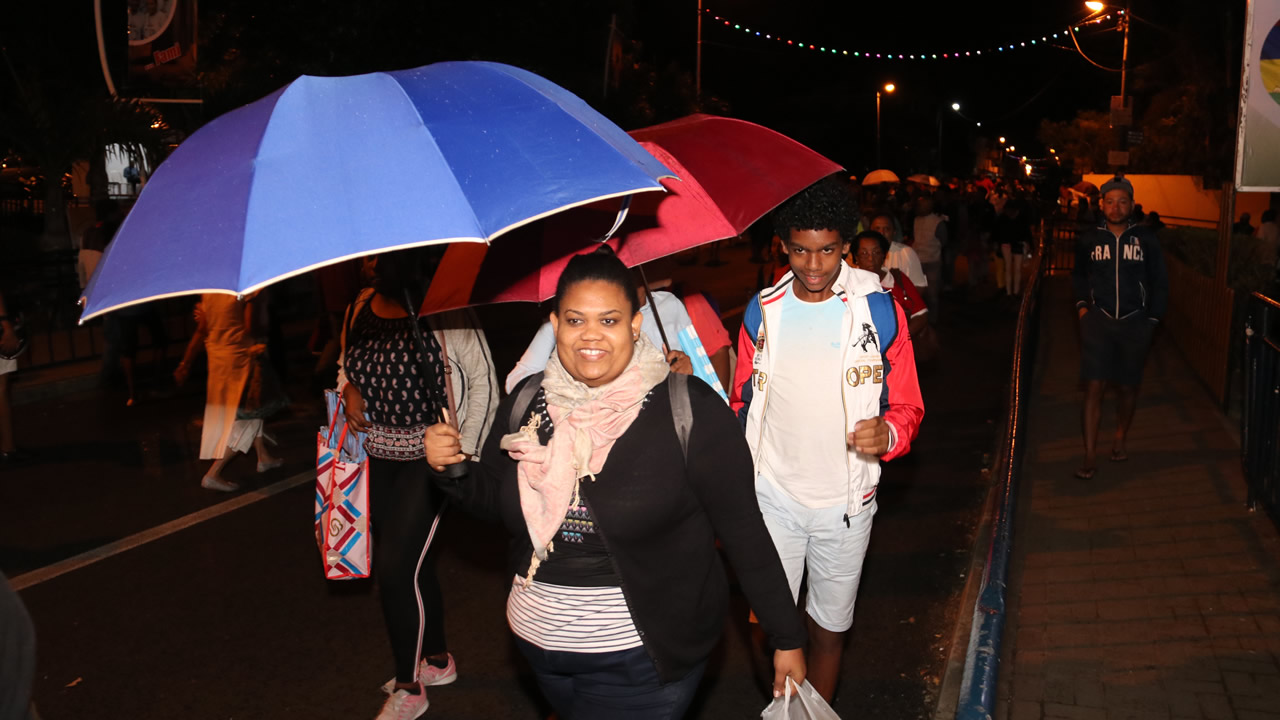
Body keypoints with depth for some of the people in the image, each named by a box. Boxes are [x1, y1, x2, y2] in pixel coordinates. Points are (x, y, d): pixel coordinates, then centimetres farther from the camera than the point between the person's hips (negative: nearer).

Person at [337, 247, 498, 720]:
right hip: (379, 455, 6)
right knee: (412, 566, 16)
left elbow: (483, 384, -9)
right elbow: (346, 362, 19)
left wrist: (465, 452, -11)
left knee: (394, 569, -8)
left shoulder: (446, 313, -15)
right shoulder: (360, 307, 2)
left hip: (430, 457, -6)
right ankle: (438, 661, 38)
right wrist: (349, 389, -4)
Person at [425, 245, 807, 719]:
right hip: (538, 643, 6)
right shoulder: (526, 402, -2)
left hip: (643, 657, -5)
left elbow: (744, 532, -12)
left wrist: (787, 638, -7)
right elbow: (493, 498, 12)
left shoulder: (689, 409, -16)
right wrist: (451, 468, -8)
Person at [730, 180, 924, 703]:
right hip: (772, 496, 1)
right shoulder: (762, 311, 0)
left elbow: (906, 407, -1)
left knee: (829, 629, 13)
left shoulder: (879, 310, -5)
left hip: (844, 502, -1)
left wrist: (886, 434, -24)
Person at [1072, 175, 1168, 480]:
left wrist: (1152, 319, 3)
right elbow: (1078, 276, 18)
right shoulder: (1089, 239, 1)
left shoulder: (1146, 239, -2)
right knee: (1094, 386, -7)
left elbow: (1159, 282, 6)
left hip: (1134, 323, 0)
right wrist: (1082, 304, 5)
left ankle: (1120, 440, 34)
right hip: (1098, 320, 0)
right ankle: (1090, 457, -4)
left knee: (1127, 387, 11)